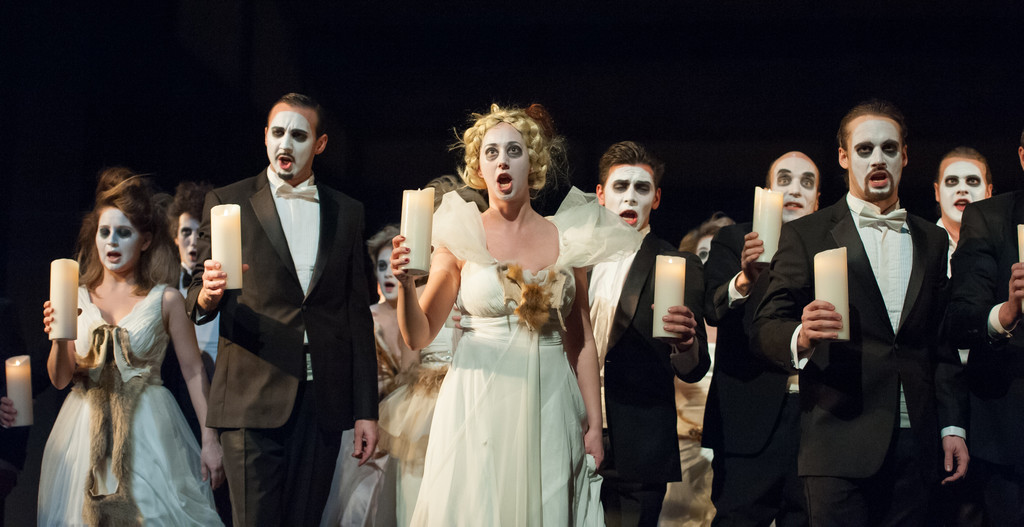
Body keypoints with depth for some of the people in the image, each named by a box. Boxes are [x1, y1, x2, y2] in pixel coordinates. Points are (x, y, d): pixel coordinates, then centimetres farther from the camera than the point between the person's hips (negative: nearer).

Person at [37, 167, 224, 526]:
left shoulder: (165, 300, -4)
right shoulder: (77, 297, 3)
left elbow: (193, 371, -2)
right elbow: (59, 379, 3)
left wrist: (210, 440, -5)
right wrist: (59, 339, -17)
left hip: (148, 429, -2)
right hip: (85, 429, 2)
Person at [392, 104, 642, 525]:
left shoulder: (566, 238, 4)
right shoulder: (461, 237, -2)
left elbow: (581, 340, 8)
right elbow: (419, 337, -2)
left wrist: (594, 425, 5)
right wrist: (405, 283, -20)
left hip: (548, 407, 2)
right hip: (479, 406, -2)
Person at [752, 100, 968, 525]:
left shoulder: (931, 240, 16)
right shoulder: (805, 235, 4)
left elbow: (941, 342, 17)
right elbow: (766, 327, -2)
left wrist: (953, 426, 10)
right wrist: (801, 337, -24)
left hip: (914, 442, 4)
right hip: (841, 441, -3)